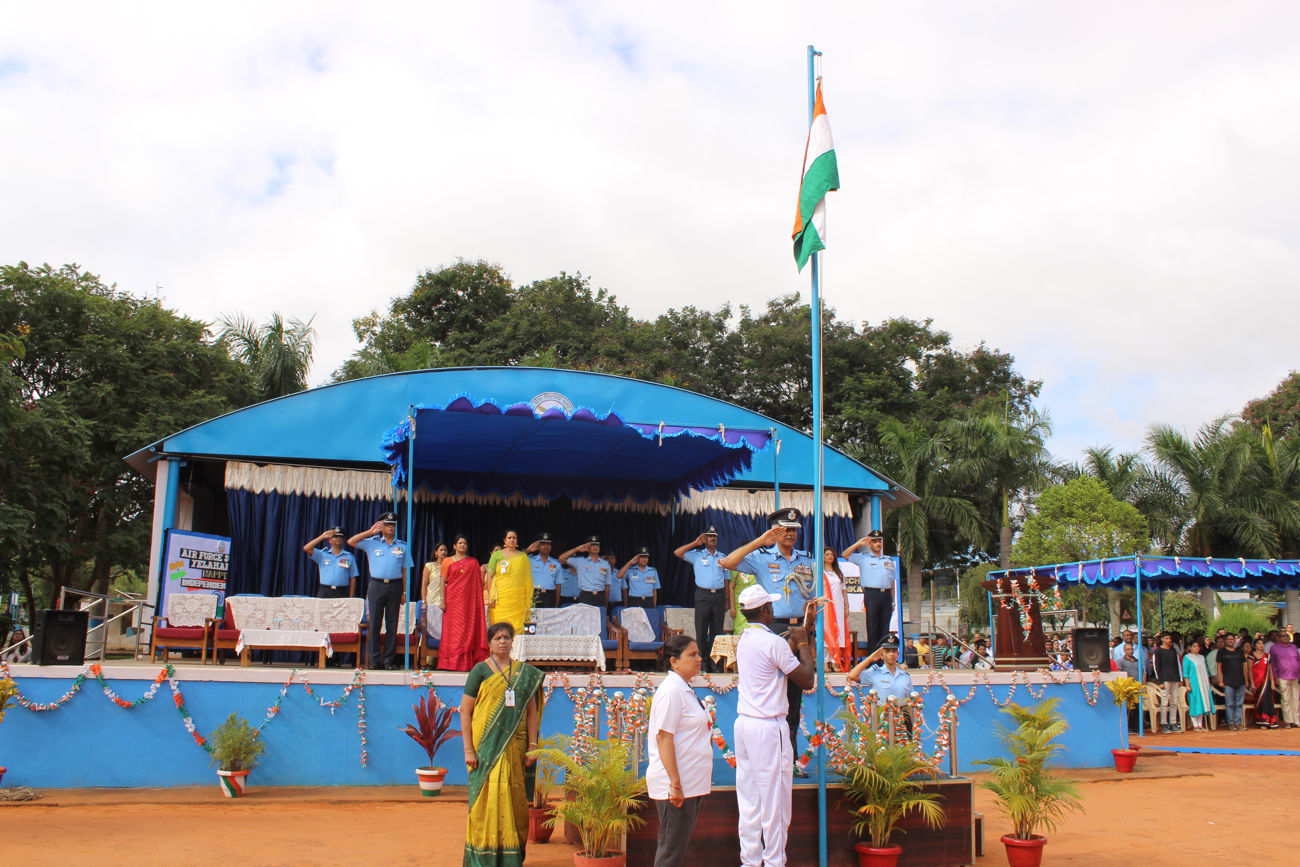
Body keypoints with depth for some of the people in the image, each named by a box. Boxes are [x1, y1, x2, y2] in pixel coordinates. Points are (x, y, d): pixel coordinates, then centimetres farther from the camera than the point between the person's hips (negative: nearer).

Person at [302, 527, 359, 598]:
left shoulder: (349, 557, 9)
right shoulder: (322, 555, 11)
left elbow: (352, 579, 8)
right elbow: (306, 548, -1)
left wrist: (351, 598, 1)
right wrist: (322, 537, 1)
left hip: (342, 594, 0)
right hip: (324, 593, 0)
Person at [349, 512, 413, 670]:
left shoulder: (402, 546, 10)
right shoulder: (372, 543, 9)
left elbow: (405, 570, 9)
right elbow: (351, 542, 0)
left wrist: (404, 592, 3)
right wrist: (370, 532, -3)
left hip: (395, 587, 1)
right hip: (376, 586, 0)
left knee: (392, 624, 1)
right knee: (374, 623, -1)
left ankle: (389, 660, 6)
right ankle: (375, 660, 3)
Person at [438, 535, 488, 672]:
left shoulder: (473, 562, 14)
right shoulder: (447, 561, 9)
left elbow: (478, 583, 14)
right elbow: (443, 581, 2)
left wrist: (483, 572, -5)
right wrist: (442, 600, -5)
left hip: (469, 599, 2)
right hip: (453, 598, -1)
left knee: (469, 628, -3)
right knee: (453, 629, -4)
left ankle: (467, 663, 0)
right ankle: (452, 662, -1)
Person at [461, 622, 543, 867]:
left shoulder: (525, 672, 9)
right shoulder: (480, 670, 1)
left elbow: (532, 711, 9)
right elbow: (465, 711, -1)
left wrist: (532, 746, 1)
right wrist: (468, 749, -7)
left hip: (515, 748, 2)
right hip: (486, 746, -2)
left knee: (515, 801, 4)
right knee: (486, 800, -2)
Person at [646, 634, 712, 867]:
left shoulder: (685, 689, 15)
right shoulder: (671, 691, -15)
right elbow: (663, 738, -21)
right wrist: (675, 784, -23)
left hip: (691, 784, 10)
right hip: (677, 785, -10)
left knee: (680, 847, 13)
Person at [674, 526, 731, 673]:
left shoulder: (723, 557, 15)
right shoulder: (697, 555, 6)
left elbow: (727, 580, 15)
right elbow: (677, 553, -6)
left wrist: (727, 600, 9)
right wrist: (695, 543, -3)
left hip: (719, 596, 3)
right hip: (703, 596, -3)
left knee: (717, 630, 5)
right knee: (701, 631, -3)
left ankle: (715, 662, 10)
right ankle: (702, 662, 2)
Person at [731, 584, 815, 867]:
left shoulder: (744, 640, 12)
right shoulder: (774, 642, -13)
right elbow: (807, 680, -9)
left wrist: (791, 644, 23)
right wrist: (803, 644, 1)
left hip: (743, 724, 8)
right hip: (768, 727, -8)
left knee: (748, 799, 10)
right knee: (774, 799, -1)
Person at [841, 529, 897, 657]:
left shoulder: (889, 560, 19)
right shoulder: (863, 558, 7)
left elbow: (892, 582, 20)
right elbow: (845, 555, -5)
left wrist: (892, 602, 15)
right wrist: (859, 543, -8)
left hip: (886, 595, 4)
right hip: (871, 594, -4)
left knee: (885, 628, 5)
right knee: (872, 628, -4)